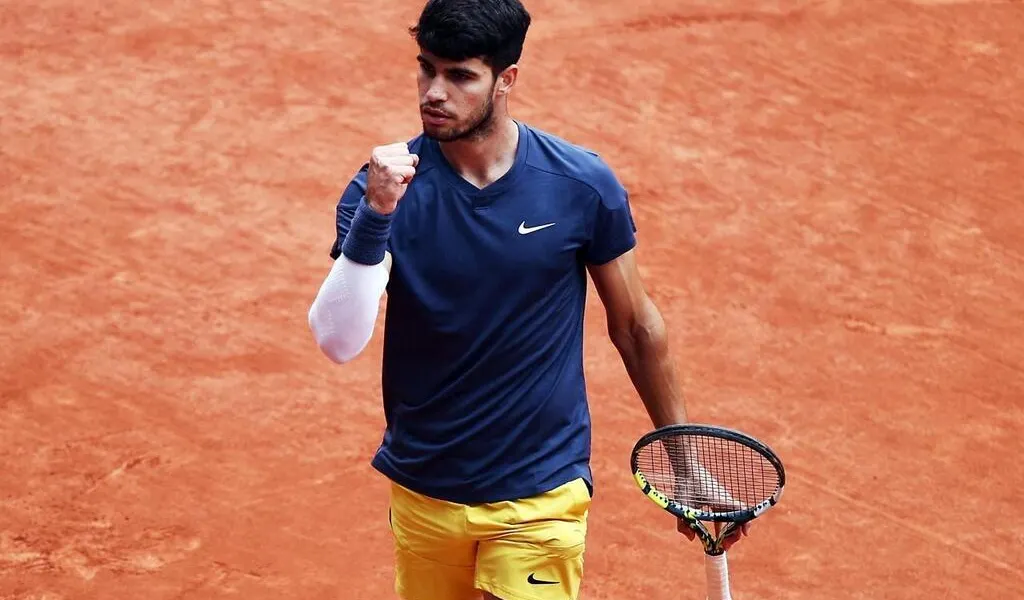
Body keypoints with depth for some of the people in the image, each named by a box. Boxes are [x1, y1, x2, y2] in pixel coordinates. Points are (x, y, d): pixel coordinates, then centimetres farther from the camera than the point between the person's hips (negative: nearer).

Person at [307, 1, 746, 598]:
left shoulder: (584, 184, -10)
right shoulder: (386, 188, -10)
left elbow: (637, 327, 3)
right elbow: (338, 342, -21)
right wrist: (374, 215, -33)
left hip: (541, 498, -2)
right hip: (421, 494, 2)